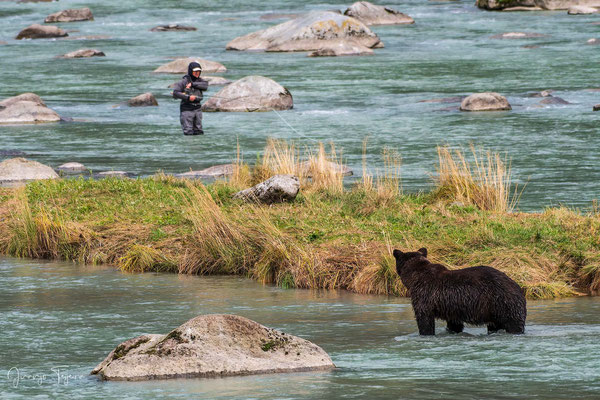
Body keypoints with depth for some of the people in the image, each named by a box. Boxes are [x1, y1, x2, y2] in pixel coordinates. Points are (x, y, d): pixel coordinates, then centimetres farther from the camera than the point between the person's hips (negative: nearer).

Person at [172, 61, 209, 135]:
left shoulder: (199, 80, 9)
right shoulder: (184, 81, -6)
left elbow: (205, 85, -12)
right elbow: (175, 93, -15)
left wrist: (192, 84, -19)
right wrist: (188, 97, -22)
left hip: (197, 109, 5)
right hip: (187, 109, -5)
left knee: (199, 132, 7)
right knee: (188, 133, -11)